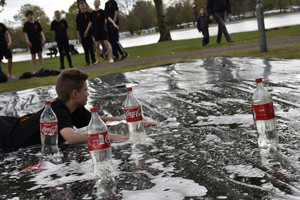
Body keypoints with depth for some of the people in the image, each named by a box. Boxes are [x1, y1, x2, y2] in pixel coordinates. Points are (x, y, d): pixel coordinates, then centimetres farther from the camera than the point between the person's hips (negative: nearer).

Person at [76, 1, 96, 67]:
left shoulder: (89, 14, 4)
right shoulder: (78, 15, 6)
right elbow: (77, 25, 8)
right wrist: (78, 34, 3)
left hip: (89, 33, -1)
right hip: (82, 34, 1)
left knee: (91, 47, -1)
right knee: (85, 48, 2)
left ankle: (93, 60, 5)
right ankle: (87, 62, 5)